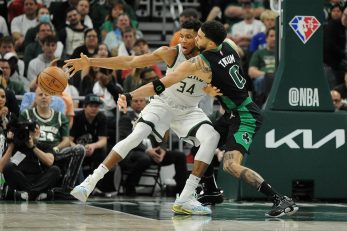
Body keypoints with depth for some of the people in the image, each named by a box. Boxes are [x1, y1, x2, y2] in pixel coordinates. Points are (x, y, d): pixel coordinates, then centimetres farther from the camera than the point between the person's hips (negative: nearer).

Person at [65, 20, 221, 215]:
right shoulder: (171, 53, -21)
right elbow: (130, 62, -22)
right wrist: (90, 62, -27)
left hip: (189, 111, 1)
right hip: (164, 104, -1)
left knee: (212, 137, -24)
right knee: (136, 136, -22)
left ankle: (186, 198, -25)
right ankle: (91, 182, -17)